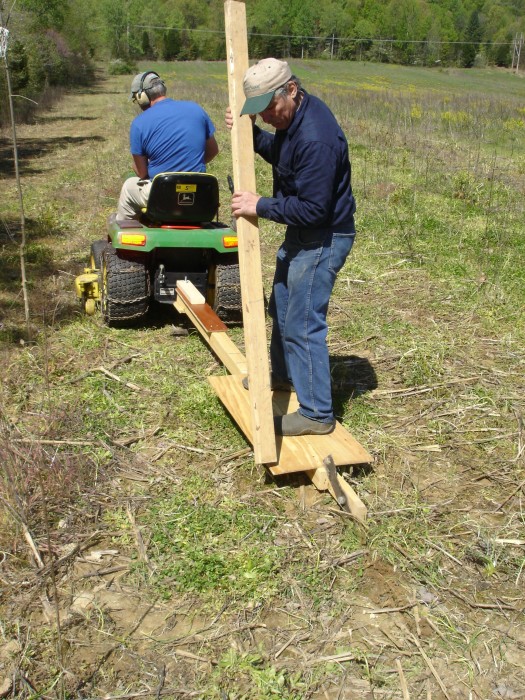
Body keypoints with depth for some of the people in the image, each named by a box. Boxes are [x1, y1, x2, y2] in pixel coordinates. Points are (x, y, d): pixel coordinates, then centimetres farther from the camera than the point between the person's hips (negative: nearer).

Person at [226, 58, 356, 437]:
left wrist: (261, 206, -22)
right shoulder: (292, 116, 2)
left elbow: (312, 208, -29)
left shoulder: (315, 139, -29)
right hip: (301, 234, 11)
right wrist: (249, 132, 4)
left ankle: (317, 414, 5)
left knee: (303, 324, -6)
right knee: (282, 306, 24)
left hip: (322, 240, -11)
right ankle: (283, 374, 45)